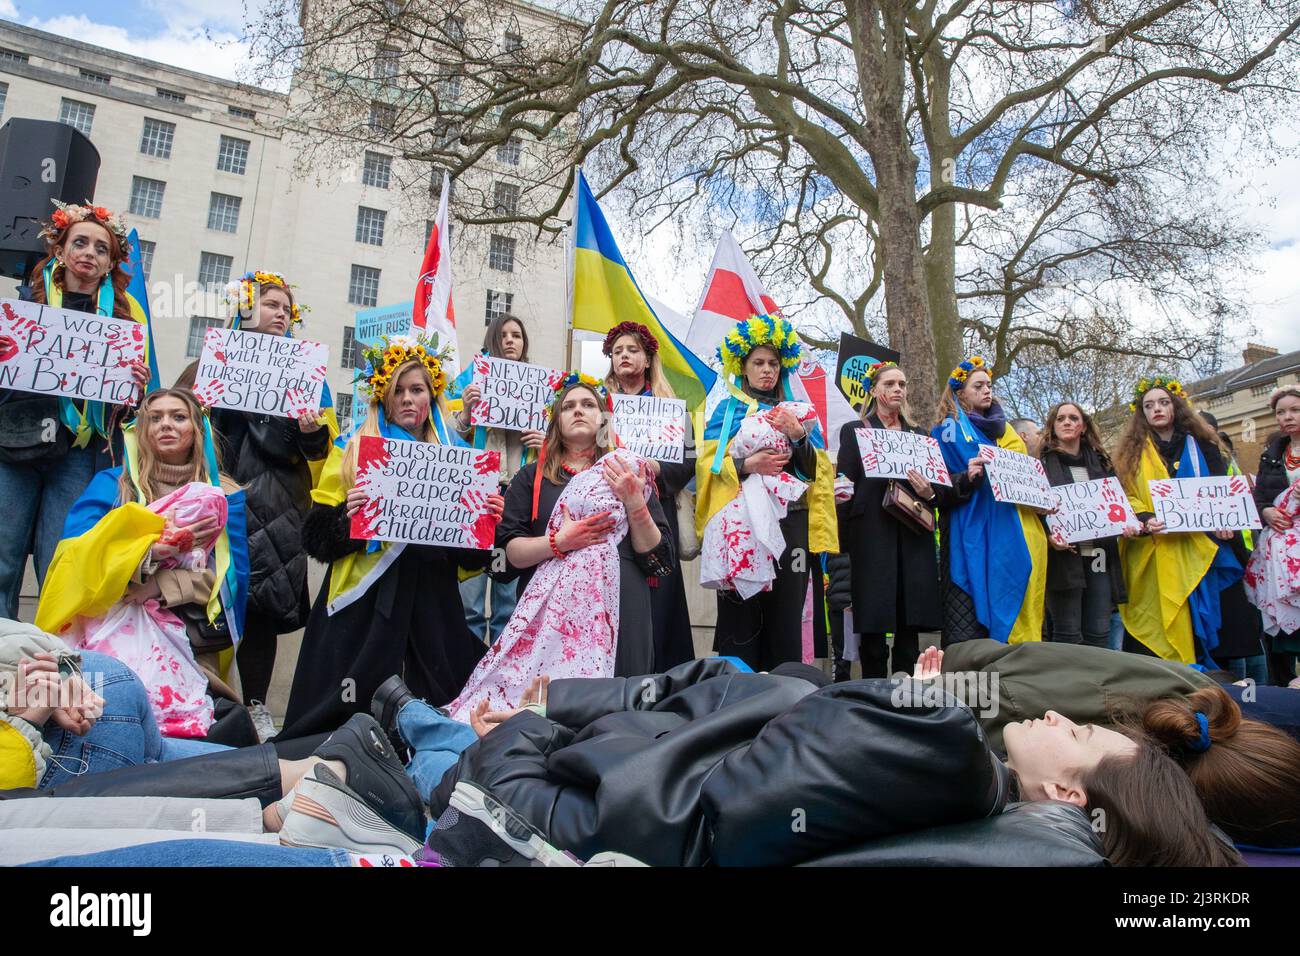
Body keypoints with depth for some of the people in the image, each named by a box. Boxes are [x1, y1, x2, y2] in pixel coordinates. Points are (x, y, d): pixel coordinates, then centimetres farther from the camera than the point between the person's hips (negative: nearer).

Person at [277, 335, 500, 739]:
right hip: (363, 604, -2)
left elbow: (469, 554, 15)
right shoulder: (351, 451, 7)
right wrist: (346, 516, -19)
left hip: (432, 605, 2)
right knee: (348, 718, -4)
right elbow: (319, 535, 1)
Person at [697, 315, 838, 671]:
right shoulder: (726, 410, 13)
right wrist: (746, 464, -14)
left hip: (790, 523, 2)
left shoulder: (799, 412, 20)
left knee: (786, 614, -2)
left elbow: (821, 470, 10)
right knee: (740, 616, -7)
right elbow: (708, 465, 2)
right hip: (739, 524, -2)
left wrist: (799, 437, -7)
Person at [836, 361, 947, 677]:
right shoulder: (854, 431, 10)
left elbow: (939, 490, 20)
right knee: (873, 631, -5)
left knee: (910, 630, 1)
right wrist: (844, 546, -9)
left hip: (914, 541, 4)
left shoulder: (918, 435, 21)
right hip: (872, 540, -3)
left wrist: (929, 493, -5)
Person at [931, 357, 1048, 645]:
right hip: (973, 534, -6)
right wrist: (967, 478, -24)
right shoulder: (950, 430, 3)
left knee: (1015, 616, 5)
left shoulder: (1002, 429, 22)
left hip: (1014, 536, 6)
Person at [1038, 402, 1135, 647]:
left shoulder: (1101, 462, 18)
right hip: (1064, 556, -4)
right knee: (1068, 636, -4)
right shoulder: (1043, 463, 5)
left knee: (1099, 634, 4)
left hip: (1099, 555, 4)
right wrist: (1048, 535, -17)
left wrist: (1128, 524, 0)